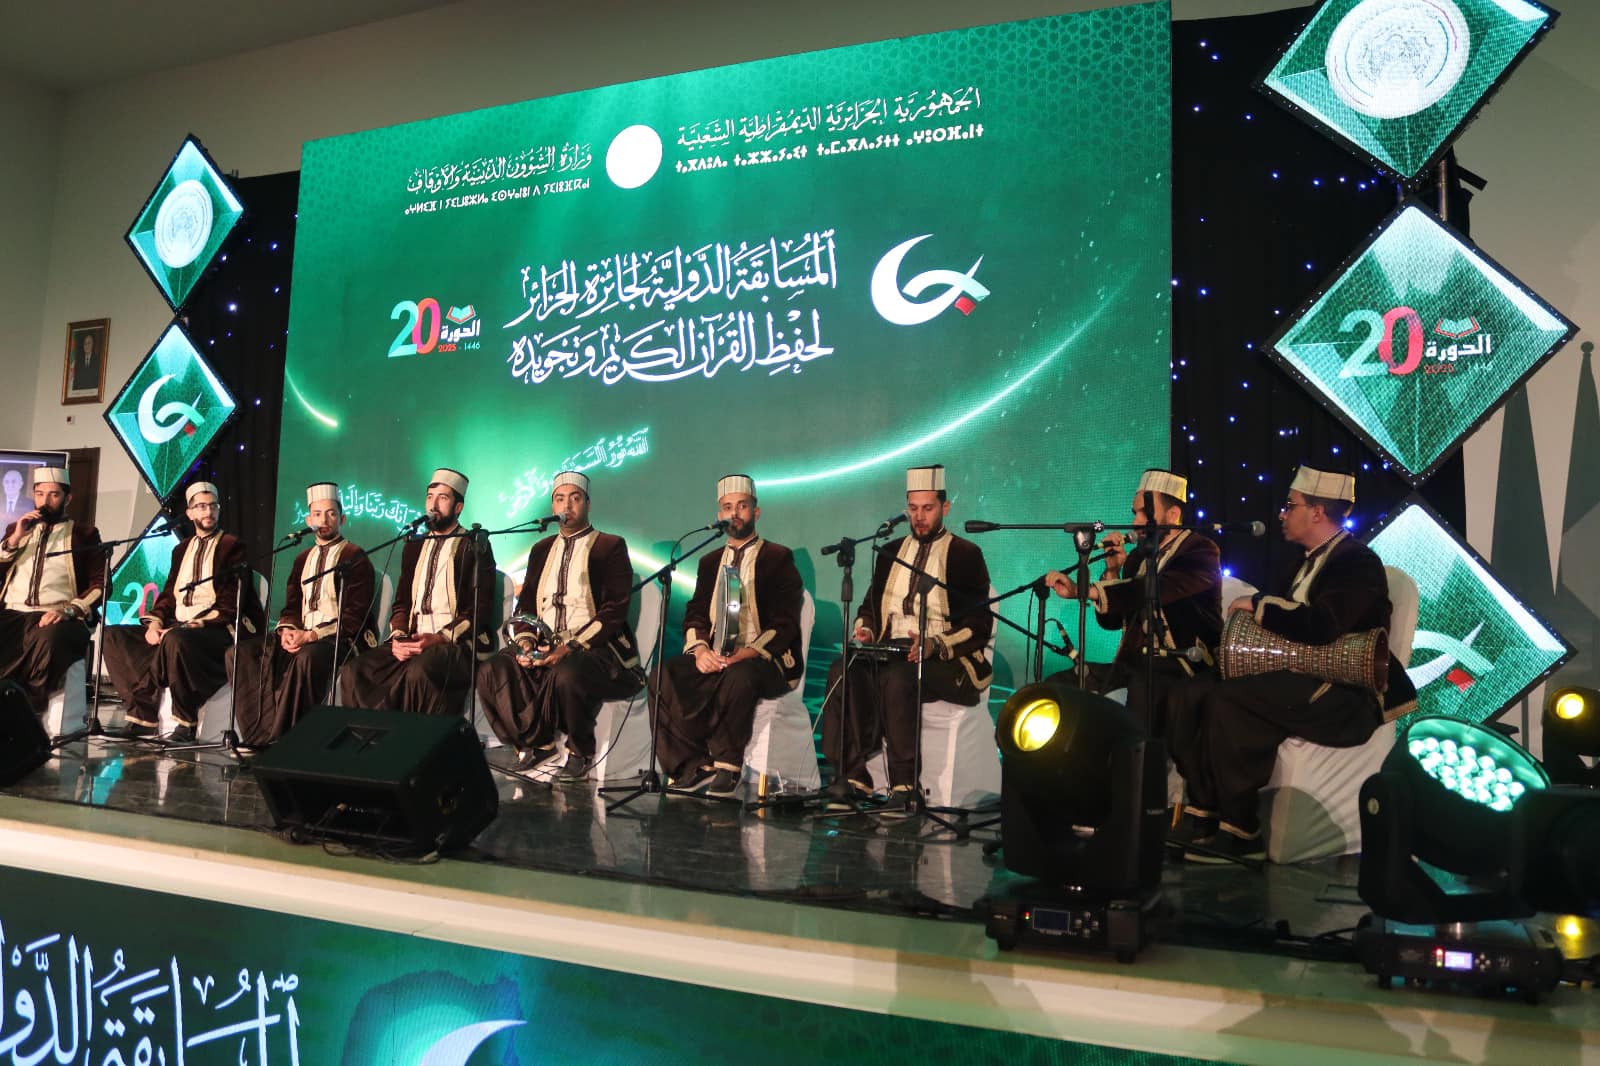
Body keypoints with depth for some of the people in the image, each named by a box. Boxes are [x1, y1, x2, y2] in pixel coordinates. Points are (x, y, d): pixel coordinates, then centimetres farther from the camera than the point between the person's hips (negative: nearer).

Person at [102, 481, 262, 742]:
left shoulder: (233, 547, 1)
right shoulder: (181, 549, 22)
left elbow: (230, 605, -8)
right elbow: (168, 594, 17)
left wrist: (193, 626, -19)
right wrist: (154, 623, -3)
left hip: (216, 630, -7)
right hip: (176, 626, 7)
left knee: (176, 640, -38)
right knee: (113, 635, -7)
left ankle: (186, 723, -21)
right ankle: (144, 716, -10)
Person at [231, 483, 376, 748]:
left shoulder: (355, 558, -3)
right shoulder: (303, 559, 19)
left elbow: (354, 617, -10)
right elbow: (291, 606, 17)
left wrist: (311, 636, -20)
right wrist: (287, 630, -6)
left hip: (341, 639, -7)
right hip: (301, 635, 7)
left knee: (307, 656, -38)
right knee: (241, 651, -12)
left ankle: (281, 738, -27)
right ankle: (261, 733, -19)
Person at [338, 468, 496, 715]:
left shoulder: (475, 547, 3)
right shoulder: (414, 547, 21)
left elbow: (480, 608, -5)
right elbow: (402, 602, 18)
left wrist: (439, 638, -17)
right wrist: (398, 636, -3)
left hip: (457, 643, -6)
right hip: (412, 642, 6)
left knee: (418, 670, -37)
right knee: (353, 671, -19)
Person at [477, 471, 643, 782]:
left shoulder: (611, 546, 2)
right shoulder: (541, 550, 20)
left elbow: (614, 611, -8)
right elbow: (525, 605, 16)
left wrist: (570, 647, -20)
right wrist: (525, 643, -7)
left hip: (594, 649, -5)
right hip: (544, 647, 6)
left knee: (566, 674, -37)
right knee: (490, 671, -19)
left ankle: (580, 753, -10)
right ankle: (537, 742, 0)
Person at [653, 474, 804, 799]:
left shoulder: (778, 558, 3)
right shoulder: (710, 561, 20)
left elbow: (784, 623, -7)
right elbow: (694, 615, 12)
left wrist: (743, 655, -21)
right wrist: (700, 649, -11)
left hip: (762, 660, -5)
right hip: (713, 658, 5)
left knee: (739, 676, -38)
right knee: (664, 675, -22)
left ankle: (727, 767, -21)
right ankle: (693, 766, -16)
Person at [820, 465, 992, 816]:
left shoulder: (965, 555, 3)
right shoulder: (891, 551, 20)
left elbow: (979, 624, -4)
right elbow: (871, 605, 22)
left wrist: (934, 644, -20)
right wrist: (865, 630, -2)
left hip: (946, 660, -4)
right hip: (890, 652, 5)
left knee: (896, 677, -36)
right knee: (843, 671, -26)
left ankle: (904, 788, -28)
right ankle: (852, 778, -24)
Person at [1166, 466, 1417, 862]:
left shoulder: (1358, 562, -10)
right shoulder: (1312, 560, 19)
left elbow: (1320, 626, -26)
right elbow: (1292, 622, 23)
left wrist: (1258, 604, -14)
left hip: (1346, 695, -9)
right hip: (1302, 680, 9)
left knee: (1227, 701, -31)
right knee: (1189, 695, -9)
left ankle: (1241, 834, -21)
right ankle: (1202, 813, -8)